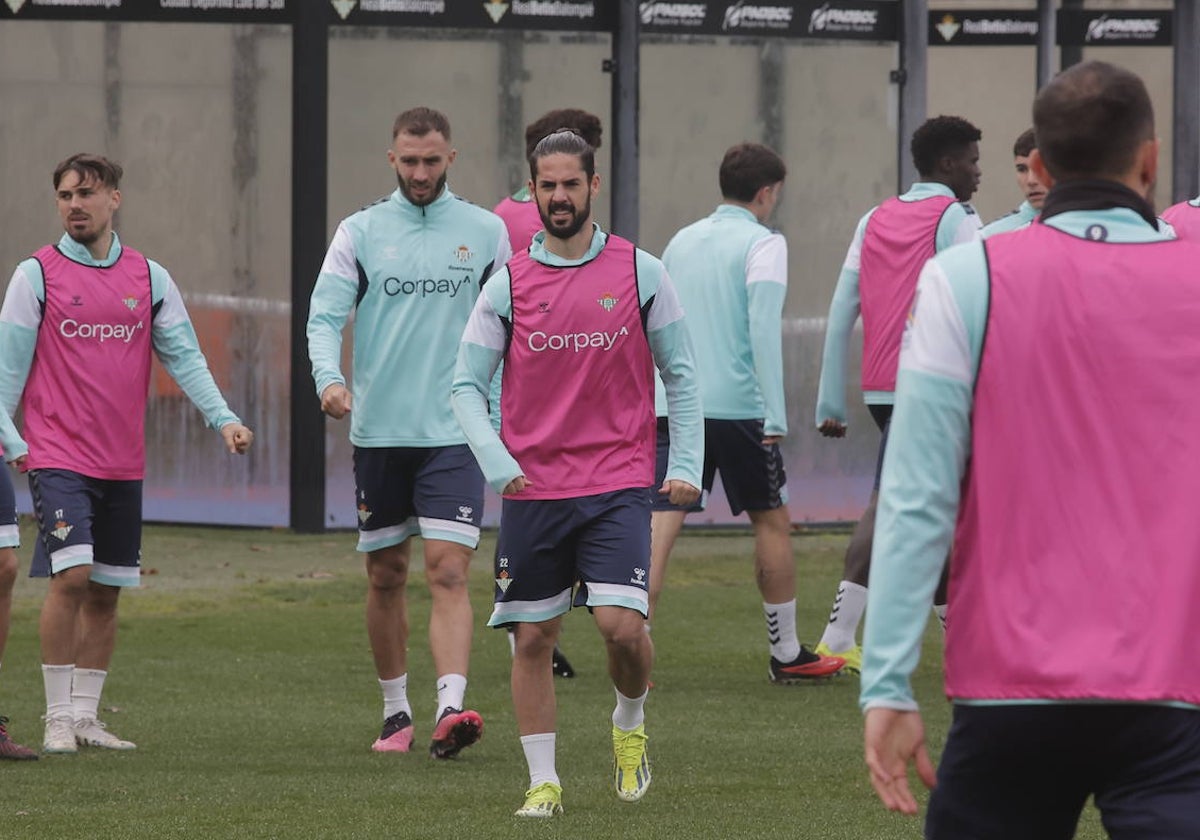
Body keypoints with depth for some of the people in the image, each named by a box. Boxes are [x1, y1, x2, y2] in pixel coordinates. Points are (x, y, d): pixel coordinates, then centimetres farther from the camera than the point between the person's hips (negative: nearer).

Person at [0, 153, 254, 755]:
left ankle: (85, 716, 15)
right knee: (71, 575, -17)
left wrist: (222, 418, -6)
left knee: (106, 591, 7)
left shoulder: (149, 278, 9)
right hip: (57, 453, -4)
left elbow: (184, 356, 7)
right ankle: (58, 718, -9)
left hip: (123, 464, 4)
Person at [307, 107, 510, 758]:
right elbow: (324, 315, -3)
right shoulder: (360, 232, 4)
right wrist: (329, 377, -22)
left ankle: (451, 710, -24)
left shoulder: (486, 232, 6)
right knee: (386, 575, 8)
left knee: (448, 571, -13)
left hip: (454, 432, -1)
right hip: (378, 431, 1)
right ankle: (396, 711, 21)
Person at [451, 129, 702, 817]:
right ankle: (544, 782, 13)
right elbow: (468, 384, 5)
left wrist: (686, 465, 0)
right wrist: (497, 462, -10)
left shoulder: (639, 272, 2)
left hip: (619, 483, -2)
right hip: (531, 489, 2)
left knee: (621, 623, -15)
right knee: (533, 638, 3)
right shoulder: (508, 285, 3)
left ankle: (631, 724, 15)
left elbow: (680, 372, 8)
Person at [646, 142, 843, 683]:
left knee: (660, 522, -2)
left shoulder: (681, 242, 15)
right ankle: (786, 654, 19)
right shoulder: (763, 244, -5)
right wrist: (775, 415, -16)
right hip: (737, 406, -5)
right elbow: (764, 330, -15)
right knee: (771, 521, 11)